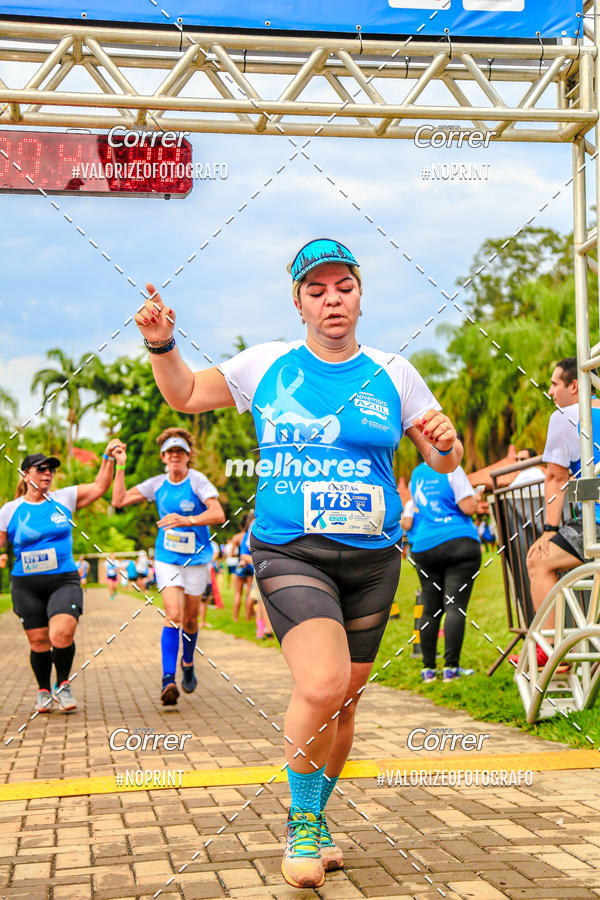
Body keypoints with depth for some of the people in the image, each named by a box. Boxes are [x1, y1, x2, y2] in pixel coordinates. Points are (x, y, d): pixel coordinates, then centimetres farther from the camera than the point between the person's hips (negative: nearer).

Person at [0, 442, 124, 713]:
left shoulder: (63, 499, 7)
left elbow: (99, 486, 12)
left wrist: (108, 457, 5)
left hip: (64, 581, 0)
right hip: (26, 586, 0)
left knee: (62, 634, -20)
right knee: (38, 642, 3)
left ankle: (62, 687, 3)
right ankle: (43, 692, 27)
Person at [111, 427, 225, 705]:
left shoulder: (198, 481, -8)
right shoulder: (157, 484, 4)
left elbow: (218, 514, -19)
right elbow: (119, 500, 7)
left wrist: (187, 520, -32)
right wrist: (120, 466, 2)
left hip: (197, 559, -1)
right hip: (167, 558, 1)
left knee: (190, 618, 10)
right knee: (174, 615, -17)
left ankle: (188, 664, 39)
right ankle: (168, 680, -21)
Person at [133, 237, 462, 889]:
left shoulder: (392, 373, 7)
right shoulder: (266, 365, 6)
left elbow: (443, 461, 10)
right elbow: (186, 395, 16)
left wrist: (445, 443, -13)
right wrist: (162, 345, -2)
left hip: (371, 561, 3)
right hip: (289, 553, -3)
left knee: (343, 702, 10)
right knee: (322, 686, -23)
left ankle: (314, 818, 35)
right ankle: (302, 822, 2)